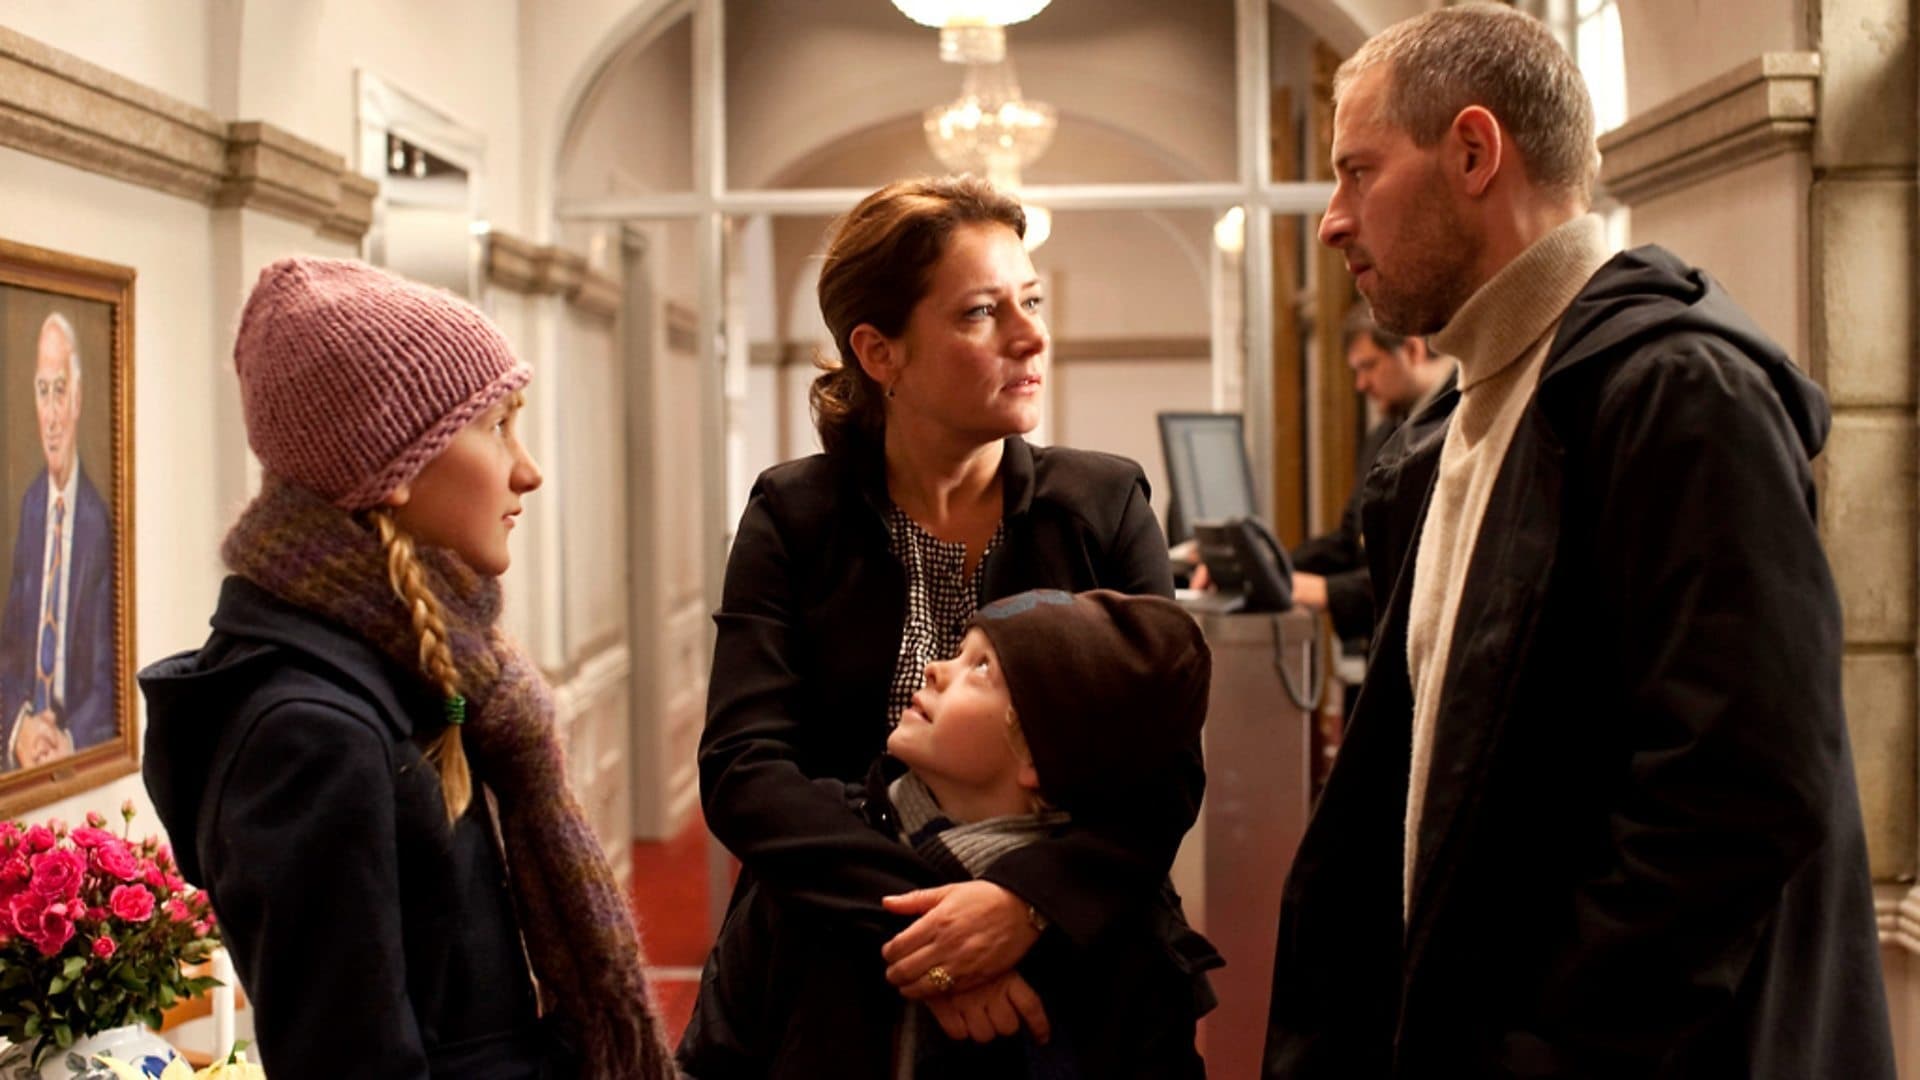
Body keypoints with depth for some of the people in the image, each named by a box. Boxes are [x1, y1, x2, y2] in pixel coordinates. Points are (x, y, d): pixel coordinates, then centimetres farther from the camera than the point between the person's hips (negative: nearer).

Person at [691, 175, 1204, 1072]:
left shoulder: (1107, 504, -4)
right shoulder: (792, 519, -6)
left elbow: (1168, 766, -11)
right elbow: (742, 766, -15)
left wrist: (1029, 898, -28)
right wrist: (916, 921, -27)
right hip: (838, 987, -1)